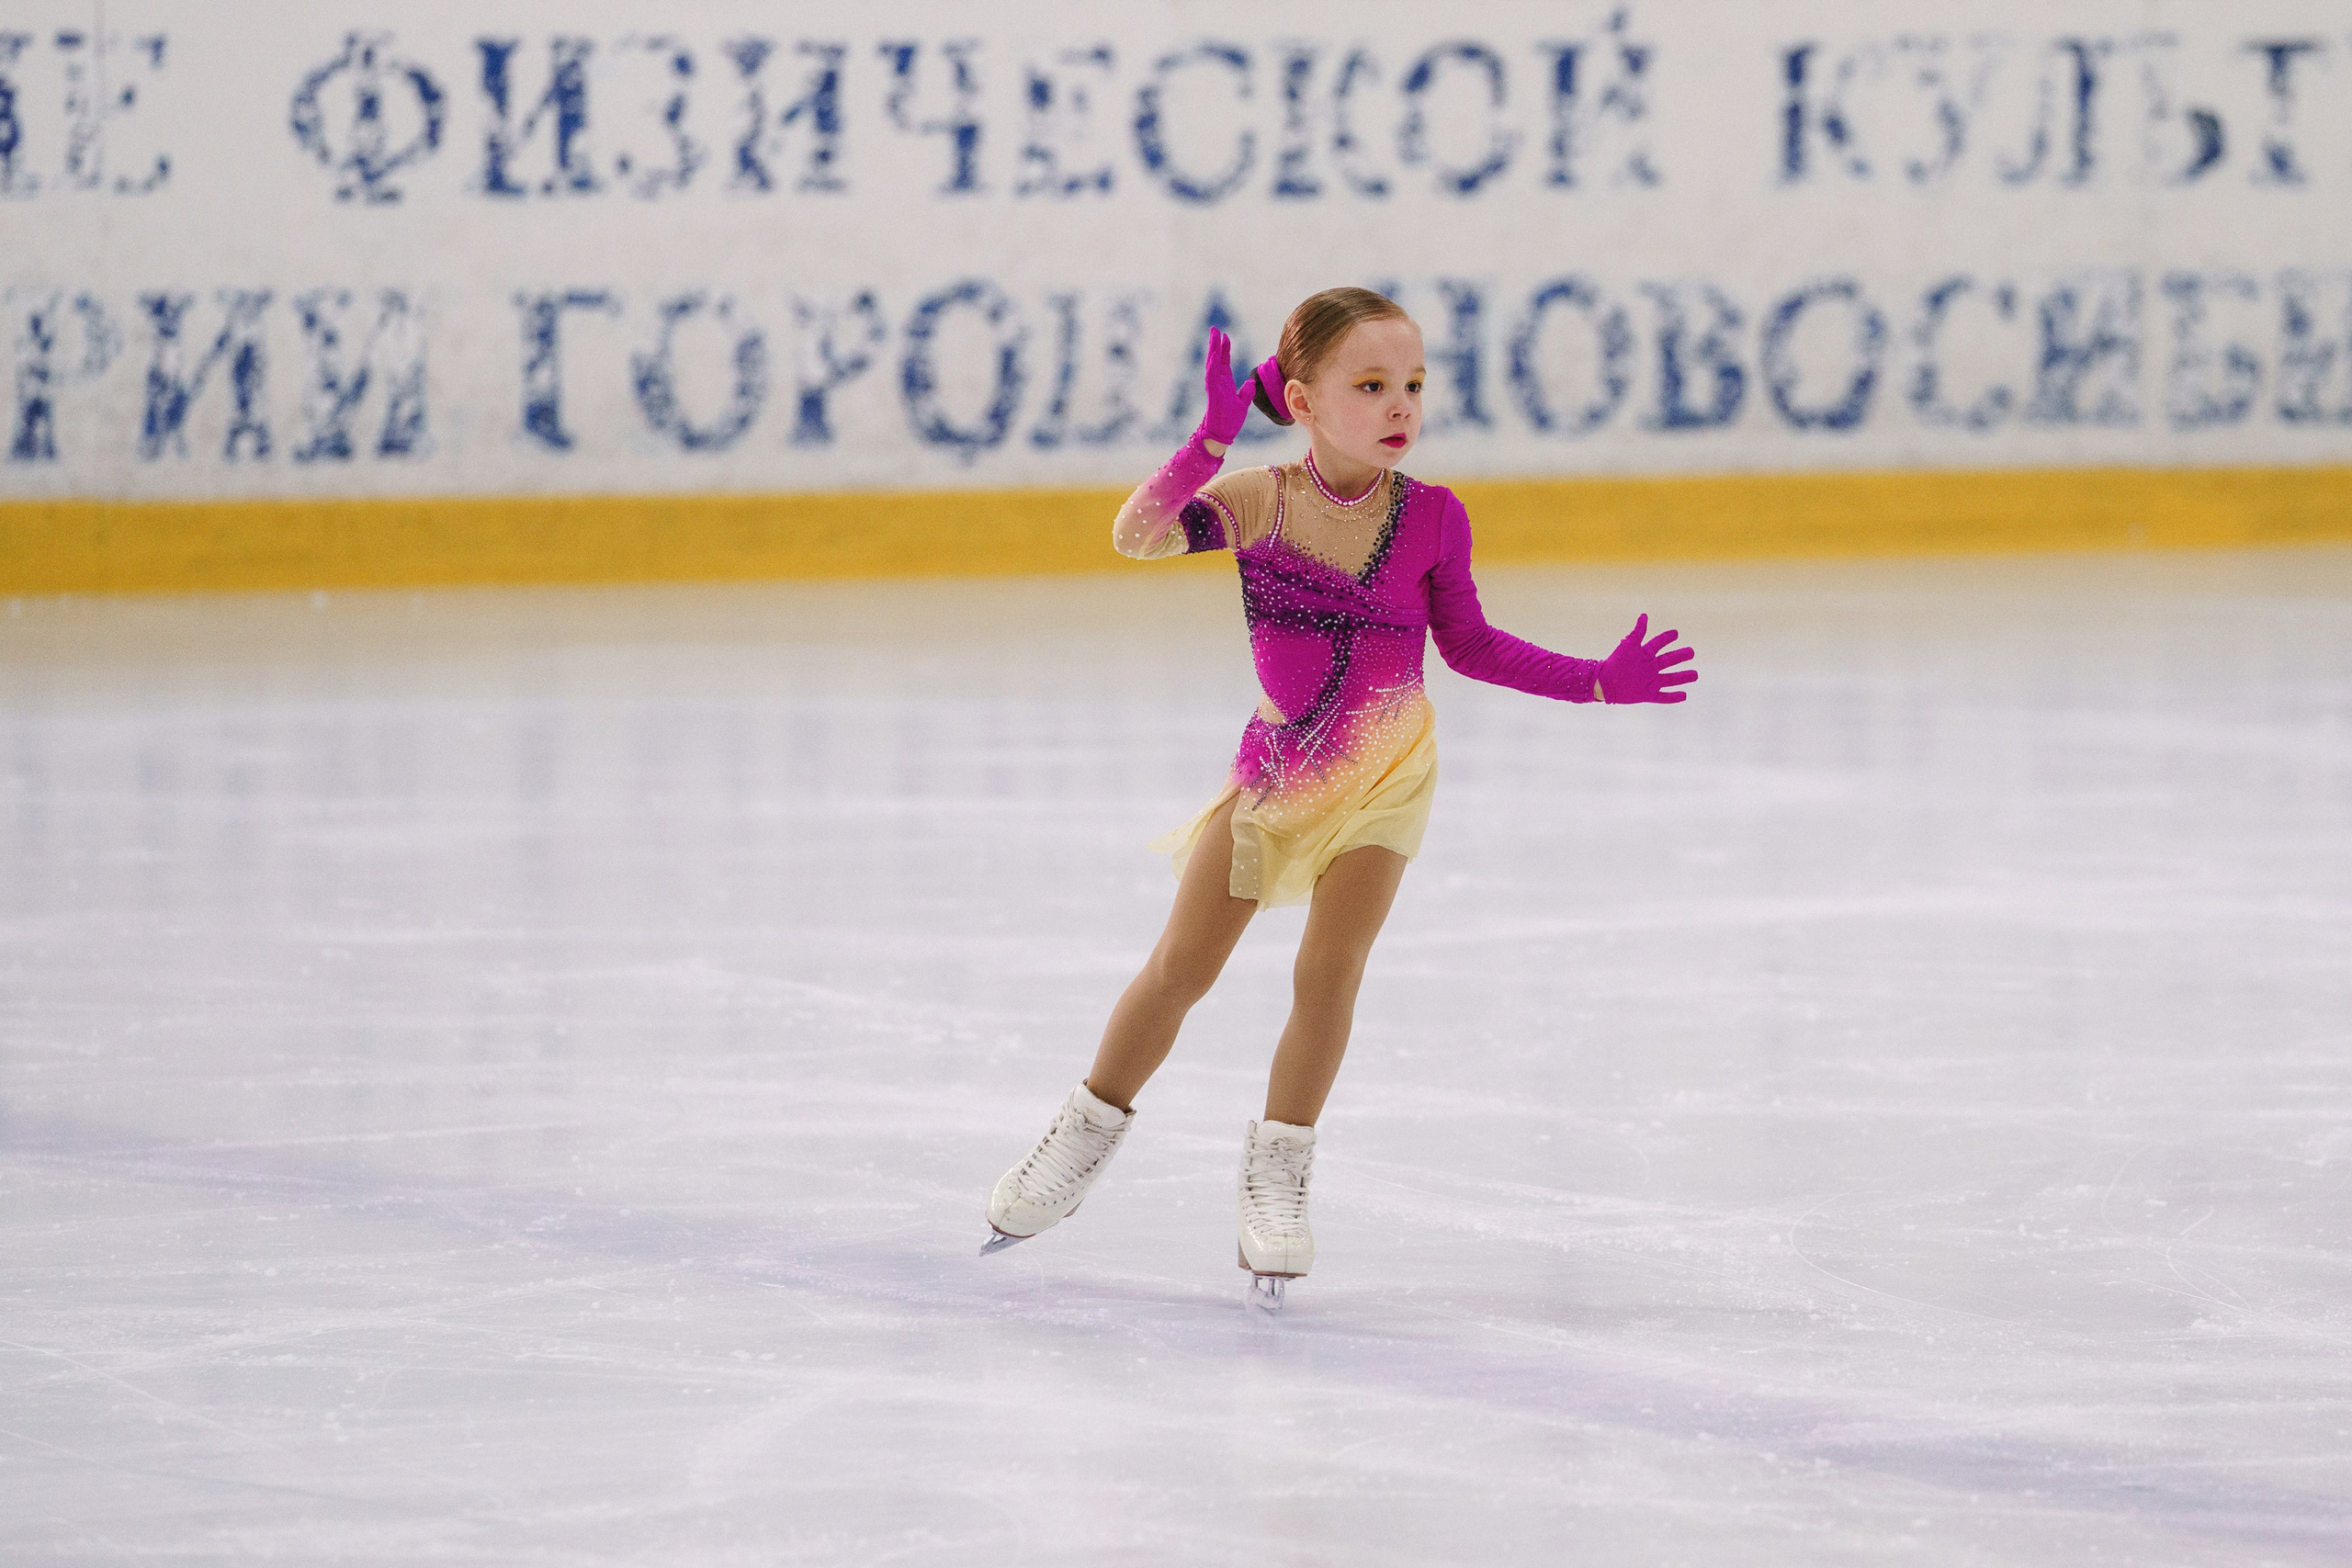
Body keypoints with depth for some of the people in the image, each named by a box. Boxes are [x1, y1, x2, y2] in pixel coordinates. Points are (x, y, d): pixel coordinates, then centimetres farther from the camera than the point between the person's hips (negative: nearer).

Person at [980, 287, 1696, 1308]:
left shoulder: (1431, 518, -10)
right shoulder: (1258, 503, -14)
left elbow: (1471, 646, 3)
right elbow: (1137, 536, -27)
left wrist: (1597, 681, -4)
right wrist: (1211, 438, -37)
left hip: (1383, 775, 0)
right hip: (1277, 765, 0)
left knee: (1328, 972, -7)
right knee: (1180, 967, 4)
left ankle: (1280, 1167, 11)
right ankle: (1091, 1132, 24)